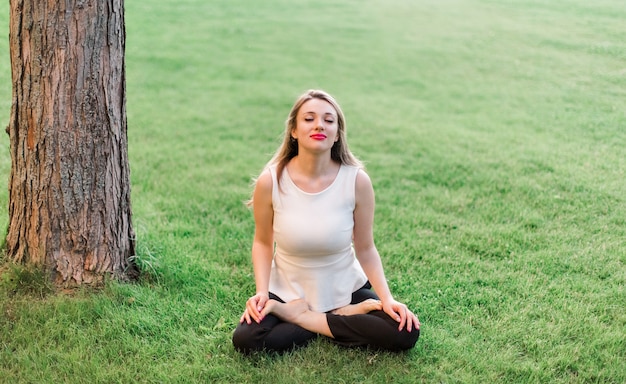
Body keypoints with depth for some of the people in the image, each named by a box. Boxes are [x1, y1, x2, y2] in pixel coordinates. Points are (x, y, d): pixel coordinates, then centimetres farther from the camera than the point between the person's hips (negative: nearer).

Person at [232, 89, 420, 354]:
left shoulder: (357, 181, -17)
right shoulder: (270, 181, -17)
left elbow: (365, 248, -6)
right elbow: (263, 242, -2)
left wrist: (387, 298, -17)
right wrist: (261, 292, -17)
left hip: (344, 290, 0)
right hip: (288, 291, 0)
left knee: (405, 332, -20)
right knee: (246, 340, -26)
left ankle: (302, 318, -5)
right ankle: (347, 315, -7)